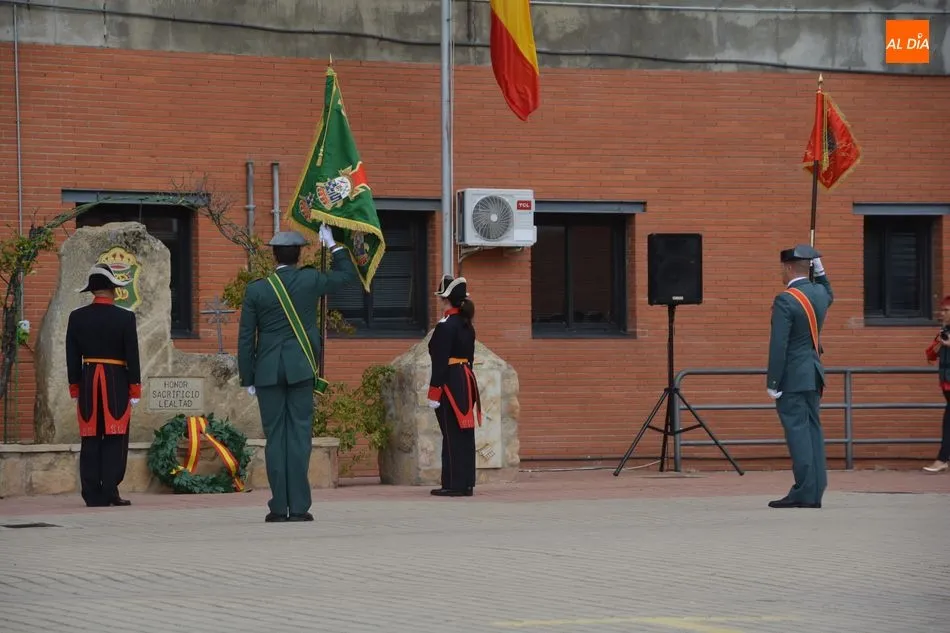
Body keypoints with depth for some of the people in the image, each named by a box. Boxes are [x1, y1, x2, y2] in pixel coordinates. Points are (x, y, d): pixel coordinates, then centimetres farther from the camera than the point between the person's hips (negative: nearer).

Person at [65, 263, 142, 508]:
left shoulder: (77, 317, 2)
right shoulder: (125, 317, -6)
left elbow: (72, 356, 5)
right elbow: (132, 355, -5)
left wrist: (75, 387, 13)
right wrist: (135, 389, 1)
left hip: (88, 382, 3)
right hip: (117, 383, -3)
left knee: (91, 441, 5)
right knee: (114, 440, 0)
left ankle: (92, 495, 3)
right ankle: (110, 492, -6)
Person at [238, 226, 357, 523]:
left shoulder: (256, 290, -2)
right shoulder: (310, 280, -2)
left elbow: (246, 338, 1)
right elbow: (347, 274, 16)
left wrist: (248, 378, 7)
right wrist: (332, 245, 25)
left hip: (268, 372, 0)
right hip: (300, 370, 0)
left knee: (275, 437, 3)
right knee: (299, 435, 0)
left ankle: (279, 507, 1)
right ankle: (298, 506, -4)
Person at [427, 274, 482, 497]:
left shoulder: (445, 325, -14)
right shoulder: (467, 324, 12)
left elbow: (440, 361, -18)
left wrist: (434, 392, -17)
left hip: (450, 384, -9)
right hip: (466, 381, 9)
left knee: (452, 435, -6)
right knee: (465, 435, 10)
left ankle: (454, 484, -6)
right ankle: (466, 483, 13)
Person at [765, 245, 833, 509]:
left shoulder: (785, 301, -16)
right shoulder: (819, 293, 7)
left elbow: (778, 346, -19)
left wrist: (772, 383, -17)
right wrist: (820, 271, 24)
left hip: (792, 378, -8)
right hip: (813, 375, 8)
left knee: (797, 432, -8)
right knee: (813, 430, 9)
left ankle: (804, 492, -12)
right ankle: (815, 492, 10)